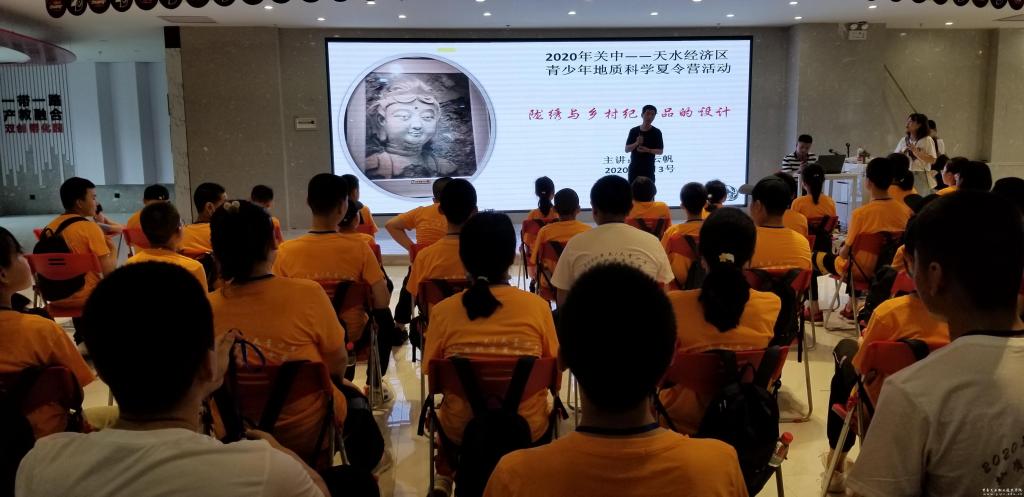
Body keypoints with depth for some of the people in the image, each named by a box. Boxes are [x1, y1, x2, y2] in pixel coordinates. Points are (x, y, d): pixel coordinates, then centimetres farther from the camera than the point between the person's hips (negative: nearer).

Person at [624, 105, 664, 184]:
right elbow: (627, 149, 5)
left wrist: (648, 150, -17)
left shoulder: (656, 132, 0)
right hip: (634, 168, 2)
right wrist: (636, 143, -15)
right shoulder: (634, 131, 5)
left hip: (648, 169, -2)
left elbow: (660, 151, 1)